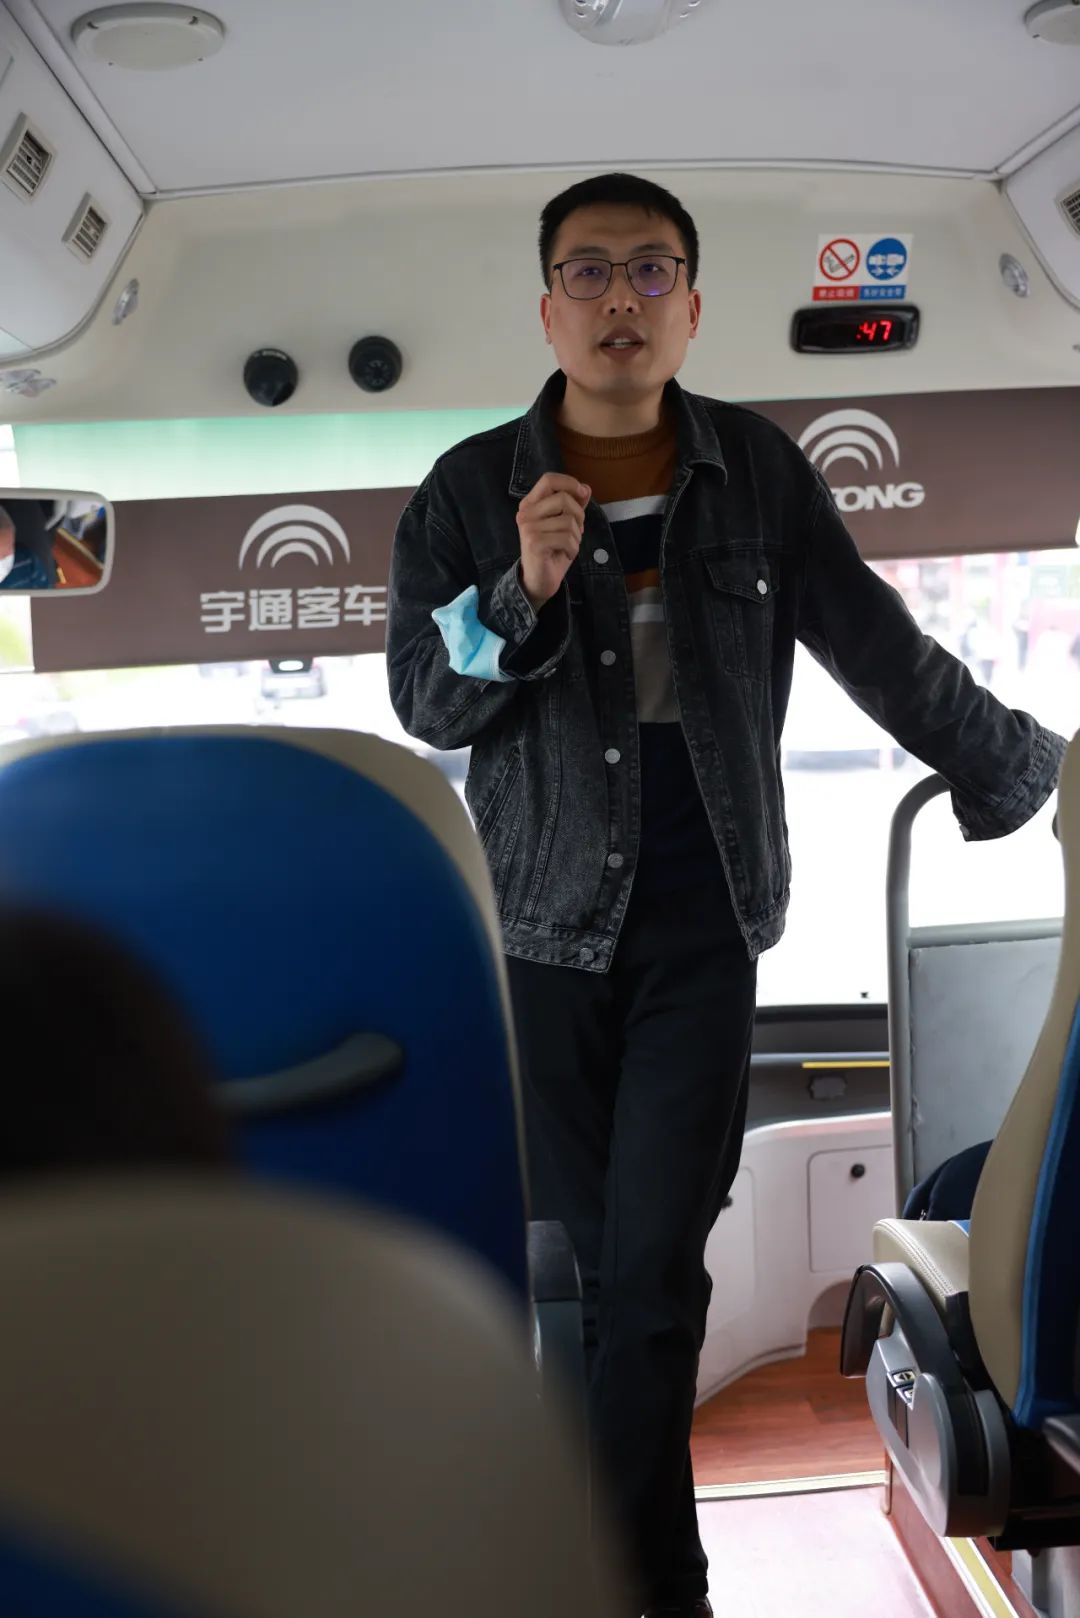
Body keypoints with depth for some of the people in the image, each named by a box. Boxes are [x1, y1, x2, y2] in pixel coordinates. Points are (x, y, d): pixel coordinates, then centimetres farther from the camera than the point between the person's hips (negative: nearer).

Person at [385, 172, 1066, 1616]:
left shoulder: (761, 474, 4)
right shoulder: (470, 492, 2)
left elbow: (885, 654, 10)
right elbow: (422, 702, -1)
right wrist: (522, 593, -19)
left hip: (703, 925, 0)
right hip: (544, 920, 1)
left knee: (654, 1273, -8)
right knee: (587, 1267, 6)